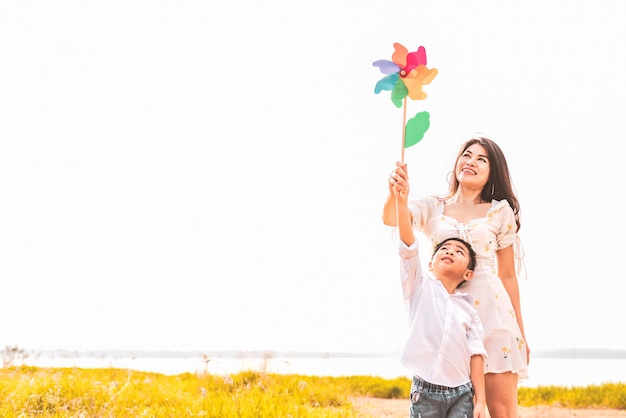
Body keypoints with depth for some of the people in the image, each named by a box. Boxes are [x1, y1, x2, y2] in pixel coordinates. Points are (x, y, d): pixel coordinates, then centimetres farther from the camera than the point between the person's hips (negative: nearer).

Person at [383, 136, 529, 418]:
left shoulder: (500, 211, 9)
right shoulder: (432, 208, 11)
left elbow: (508, 275, 10)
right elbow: (391, 218, -10)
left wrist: (521, 332, 10)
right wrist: (396, 193, -34)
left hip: (490, 310, -1)